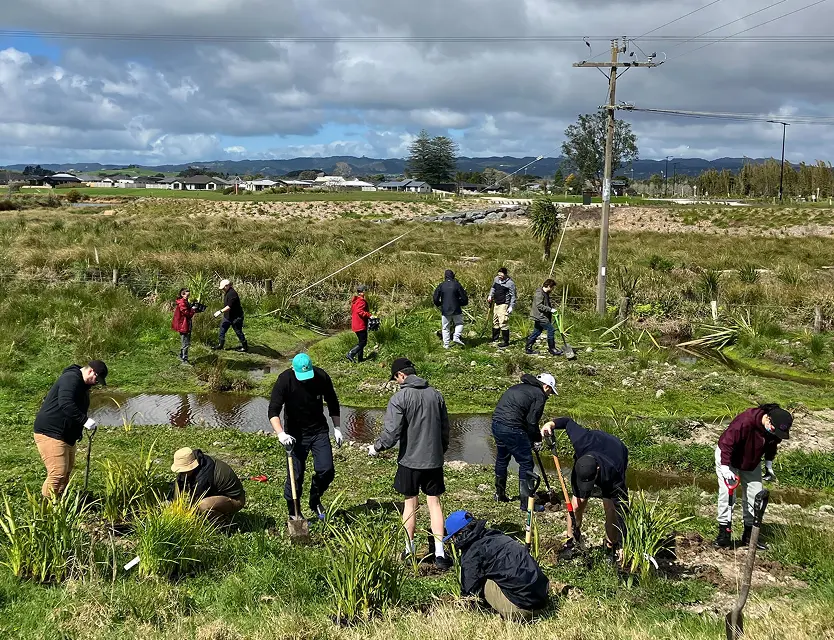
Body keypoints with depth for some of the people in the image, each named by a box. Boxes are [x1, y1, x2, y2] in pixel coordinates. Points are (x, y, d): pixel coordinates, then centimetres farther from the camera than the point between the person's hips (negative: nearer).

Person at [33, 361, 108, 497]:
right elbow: (66, 404, -33)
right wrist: (85, 420, -34)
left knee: (67, 470, 16)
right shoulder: (71, 379, -18)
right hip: (50, 433, -11)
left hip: (66, 434, 11)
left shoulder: (81, 384, 15)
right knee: (58, 473, -15)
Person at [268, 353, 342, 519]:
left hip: (319, 431, 2)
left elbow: (333, 404, 4)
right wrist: (281, 434, -35)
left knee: (326, 470, -3)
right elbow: (273, 411, -22)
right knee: (296, 475, -2)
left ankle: (315, 500, 24)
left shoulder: (322, 377, -12)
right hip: (296, 435, -2)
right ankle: (294, 514, 14)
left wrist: (337, 428, 2)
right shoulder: (284, 380, -20)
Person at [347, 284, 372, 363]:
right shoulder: (361, 301, -15)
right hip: (361, 325, -10)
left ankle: (360, 358, 18)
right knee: (363, 342, -6)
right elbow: (360, 311, -28)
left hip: (355, 325, 10)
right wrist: (369, 315, -27)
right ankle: (351, 354, -12)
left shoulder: (355, 301, 16)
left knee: (361, 342, 17)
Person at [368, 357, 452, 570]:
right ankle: (439, 553, 3)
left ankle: (410, 550, 22)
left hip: (410, 460, -3)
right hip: (434, 459, 3)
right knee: (434, 503, 7)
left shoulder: (399, 398, -13)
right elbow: (445, 427, 11)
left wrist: (376, 447, 1)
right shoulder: (435, 395, 3)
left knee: (411, 503, 11)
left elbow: (391, 432, -16)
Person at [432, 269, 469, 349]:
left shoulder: (441, 285, -1)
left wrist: (439, 304, 18)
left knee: (445, 327, 10)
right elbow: (464, 298, -4)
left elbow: (435, 298, -1)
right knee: (459, 323, 16)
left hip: (445, 310, 1)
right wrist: (460, 303, 15)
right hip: (456, 310, -1)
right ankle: (456, 337, -6)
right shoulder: (457, 285, -5)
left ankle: (446, 344, 7)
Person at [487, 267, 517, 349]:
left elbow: (513, 296, -11)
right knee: (495, 321, 16)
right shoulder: (496, 279, 5)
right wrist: (490, 295, 10)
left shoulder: (510, 283, -14)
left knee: (503, 323, -12)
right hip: (496, 304, 8)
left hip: (504, 305, -8)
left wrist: (511, 306, -15)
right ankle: (494, 339, 29)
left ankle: (505, 342, -7)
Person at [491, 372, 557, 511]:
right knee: (526, 462, 1)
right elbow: (532, 422, -8)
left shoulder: (518, 387, 23)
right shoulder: (539, 395, -2)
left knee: (502, 459, 24)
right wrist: (538, 439, 9)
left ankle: (500, 494, 39)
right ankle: (526, 502, 4)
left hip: (496, 424, 9)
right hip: (512, 429, -9)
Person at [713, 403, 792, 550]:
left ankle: (749, 534, 13)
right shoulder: (744, 422, -39)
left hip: (752, 463, 6)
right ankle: (724, 532, -10)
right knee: (727, 492, -16)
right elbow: (726, 443, -33)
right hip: (728, 458, -6)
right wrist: (725, 468, -35)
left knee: (755, 496, 2)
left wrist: (769, 464, 3)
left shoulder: (776, 429, -17)